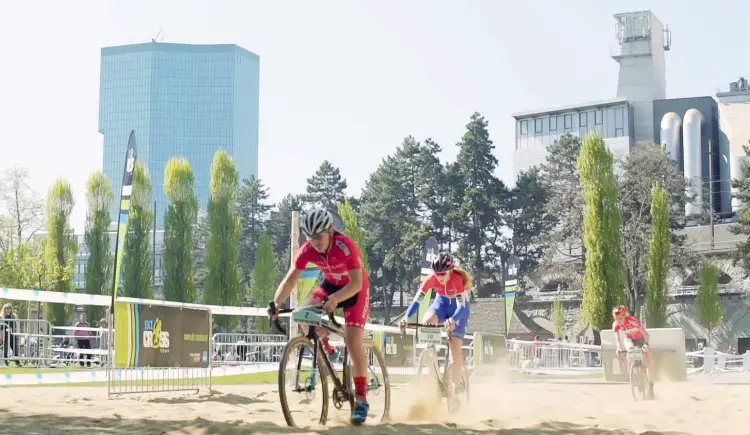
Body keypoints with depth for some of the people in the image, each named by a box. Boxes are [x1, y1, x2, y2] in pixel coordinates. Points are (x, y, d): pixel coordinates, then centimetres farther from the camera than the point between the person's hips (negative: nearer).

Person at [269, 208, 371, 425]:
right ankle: (325, 349, 6)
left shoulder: (346, 246, -33)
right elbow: (290, 279, -21)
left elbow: (356, 282, -37)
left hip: (355, 289, -5)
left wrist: (335, 299, -53)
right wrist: (275, 304, -36)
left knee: (352, 339, -18)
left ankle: (361, 398, -12)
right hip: (330, 284, 5)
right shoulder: (307, 250, -20)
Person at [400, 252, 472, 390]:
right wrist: (406, 317, -42)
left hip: (458, 306, -3)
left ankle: (458, 385, -2)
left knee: (455, 349, -15)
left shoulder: (457, 279, -33)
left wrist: (452, 320, -59)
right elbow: (417, 300, -26)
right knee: (425, 323, -31)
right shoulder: (431, 279, -25)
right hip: (442, 302, 4)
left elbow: (462, 306, -39)